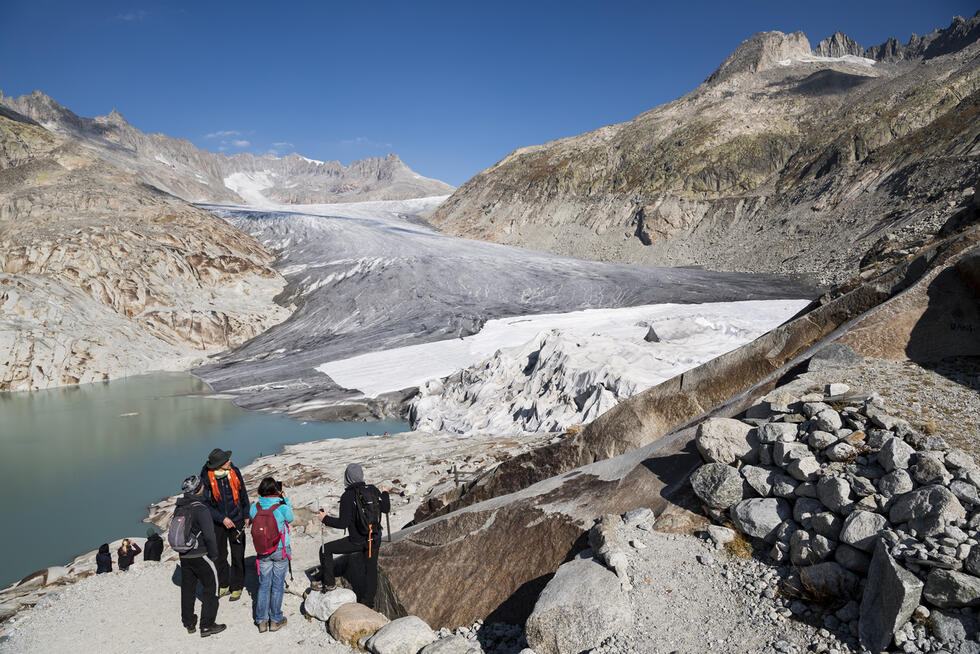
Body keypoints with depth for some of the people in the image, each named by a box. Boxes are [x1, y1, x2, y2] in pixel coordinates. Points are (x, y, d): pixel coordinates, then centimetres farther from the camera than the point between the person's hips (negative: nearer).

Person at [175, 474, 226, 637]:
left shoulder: (179, 508, 1)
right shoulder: (201, 509, -22)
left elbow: (175, 530, 11)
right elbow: (209, 535, -22)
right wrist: (213, 553, -7)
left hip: (184, 556, 7)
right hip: (200, 556, -7)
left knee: (187, 588, 18)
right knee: (211, 587, 6)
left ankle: (189, 623, 29)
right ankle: (207, 625, 8)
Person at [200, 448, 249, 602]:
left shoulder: (234, 471, -10)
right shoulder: (207, 478, -17)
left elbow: (243, 494, 4)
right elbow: (206, 504, -11)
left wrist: (246, 516, 9)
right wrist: (222, 518, -17)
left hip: (236, 521, 0)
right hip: (217, 523, 0)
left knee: (238, 557, 6)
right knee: (219, 556, 14)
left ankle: (237, 587, 22)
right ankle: (223, 585, 33)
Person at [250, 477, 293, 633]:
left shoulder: (255, 507, -12)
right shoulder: (282, 508, -21)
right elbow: (290, 518, -1)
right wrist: (285, 500, 2)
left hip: (262, 552, 3)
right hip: (281, 551, -3)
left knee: (264, 585, 14)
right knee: (278, 585, 10)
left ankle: (261, 621, 20)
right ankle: (275, 620, 19)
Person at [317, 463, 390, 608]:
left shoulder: (347, 496, -16)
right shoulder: (373, 490, -3)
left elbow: (343, 523, -15)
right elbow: (386, 509, 9)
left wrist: (325, 519, -2)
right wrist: (385, 493, 26)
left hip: (357, 541, -5)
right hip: (375, 539, 5)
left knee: (326, 549, 14)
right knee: (371, 570, 18)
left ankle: (329, 583, 20)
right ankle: (367, 603, 26)